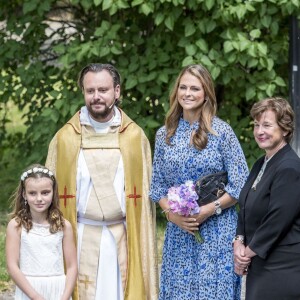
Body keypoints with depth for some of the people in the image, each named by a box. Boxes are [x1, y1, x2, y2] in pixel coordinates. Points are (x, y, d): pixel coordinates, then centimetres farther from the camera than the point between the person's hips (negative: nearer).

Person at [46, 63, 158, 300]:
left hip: (123, 238, 0)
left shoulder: (135, 136, 5)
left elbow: (144, 194, 7)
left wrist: (144, 242, 3)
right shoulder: (65, 138, 3)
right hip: (81, 238, 0)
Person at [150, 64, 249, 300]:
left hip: (216, 230, -3)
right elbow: (158, 185, 10)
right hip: (178, 232, 3)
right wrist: (172, 213, -7)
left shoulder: (221, 131, -4)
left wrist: (209, 210, -14)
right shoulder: (164, 135, 7)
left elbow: (241, 185, -5)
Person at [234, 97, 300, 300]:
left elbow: (277, 220, -19)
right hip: (260, 265, 9)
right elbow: (246, 209, 16)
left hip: (281, 270, -9)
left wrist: (248, 253, -11)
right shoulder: (261, 165, 13)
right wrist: (239, 243, -1)